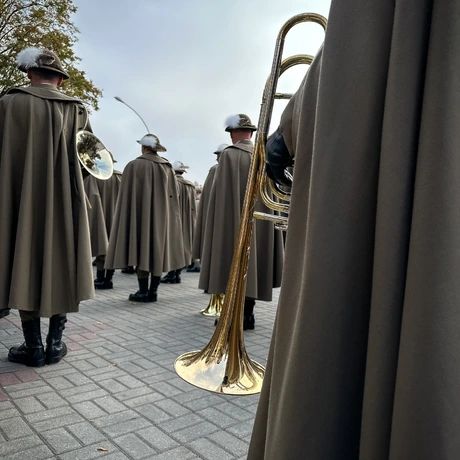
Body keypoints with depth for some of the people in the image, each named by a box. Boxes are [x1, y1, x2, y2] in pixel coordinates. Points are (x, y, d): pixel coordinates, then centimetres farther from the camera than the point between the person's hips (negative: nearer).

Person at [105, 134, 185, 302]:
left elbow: (127, 195, -6)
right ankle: (153, 291, 7)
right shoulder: (168, 167, 7)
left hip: (140, 214, -4)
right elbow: (173, 196, 8)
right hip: (161, 216, 4)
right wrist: (167, 216, 14)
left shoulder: (134, 166, -6)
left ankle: (143, 292, -2)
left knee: (142, 249, -1)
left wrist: (129, 217, 0)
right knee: (158, 251, 6)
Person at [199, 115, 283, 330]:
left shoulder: (229, 155, -9)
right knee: (252, 261, 10)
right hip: (259, 220, 5)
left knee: (234, 264, 2)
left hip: (233, 220, -5)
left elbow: (221, 192, -9)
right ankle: (248, 314, 16)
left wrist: (219, 222, -2)